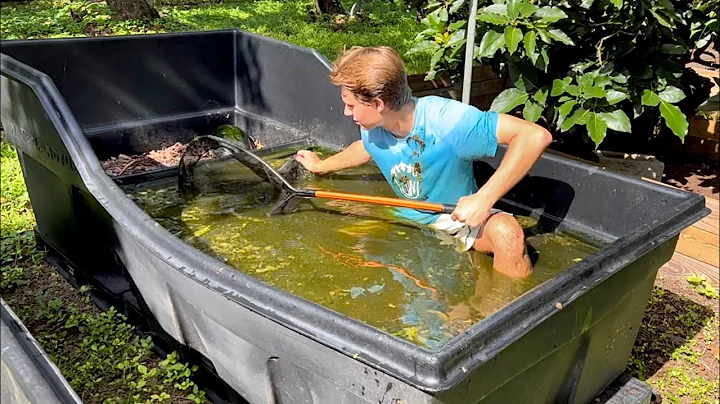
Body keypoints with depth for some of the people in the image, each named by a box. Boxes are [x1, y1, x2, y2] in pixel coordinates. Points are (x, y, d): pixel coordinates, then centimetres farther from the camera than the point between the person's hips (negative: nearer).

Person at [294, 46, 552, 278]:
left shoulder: (447, 120, -32)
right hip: (411, 219, 6)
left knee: (506, 233, -35)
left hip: (462, 220, -6)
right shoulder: (372, 129, -10)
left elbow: (535, 136, -37)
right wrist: (321, 166, 29)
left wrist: (484, 199, -39)